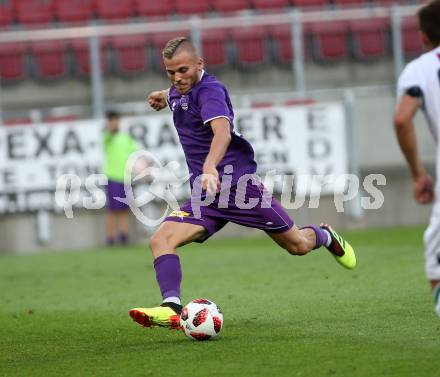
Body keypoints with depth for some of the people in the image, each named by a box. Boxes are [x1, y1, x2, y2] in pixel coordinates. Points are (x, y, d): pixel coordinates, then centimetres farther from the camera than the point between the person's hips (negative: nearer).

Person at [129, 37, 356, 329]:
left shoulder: (209, 90, -17)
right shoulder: (180, 91, 9)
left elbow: (222, 132, -38)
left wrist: (210, 167, -54)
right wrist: (165, 96, 19)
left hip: (239, 182, -7)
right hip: (204, 195, 7)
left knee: (298, 245, 6)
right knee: (160, 240, -19)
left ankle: (324, 236, 41)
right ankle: (172, 308, -32)